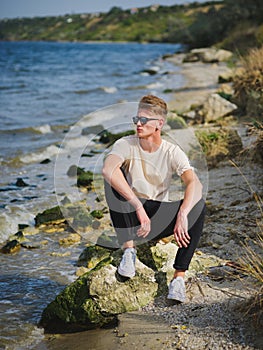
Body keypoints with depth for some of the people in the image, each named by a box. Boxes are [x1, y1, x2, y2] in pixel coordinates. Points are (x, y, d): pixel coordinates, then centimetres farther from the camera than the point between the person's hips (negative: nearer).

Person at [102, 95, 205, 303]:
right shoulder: (125, 145, -10)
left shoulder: (172, 152, -7)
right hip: (129, 217, -1)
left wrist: (182, 215, -43)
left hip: (159, 219, 1)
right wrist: (138, 206, -41)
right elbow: (108, 170, -32)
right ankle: (128, 249, -27)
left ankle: (179, 277, -25)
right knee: (114, 179, -26)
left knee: (198, 205, -25)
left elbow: (194, 184, -24)